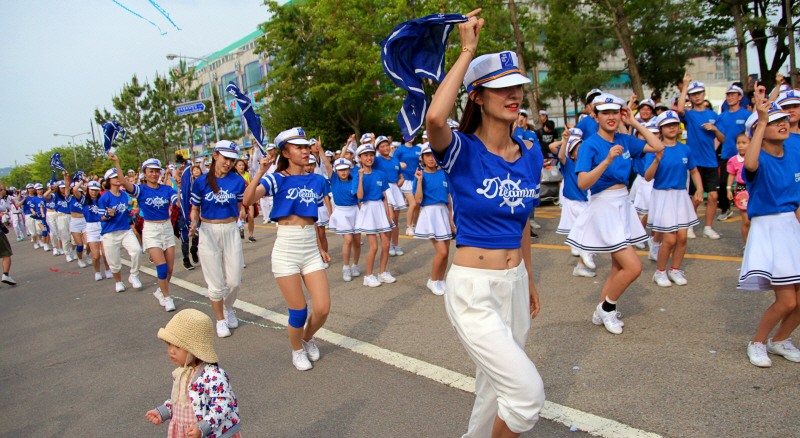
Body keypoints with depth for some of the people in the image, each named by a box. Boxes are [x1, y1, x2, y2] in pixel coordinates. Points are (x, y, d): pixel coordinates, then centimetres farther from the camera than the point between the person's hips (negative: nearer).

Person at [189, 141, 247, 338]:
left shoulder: (237, 181, -1)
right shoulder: (201, 182, -4)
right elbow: (195, 210, 4)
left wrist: (243, 211, -13)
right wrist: (193, 224, -15)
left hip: (230, 231, 1)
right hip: (208, 232, -1)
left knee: (234, 281, 6)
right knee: (216, 284, 3)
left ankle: (228, 309, 37)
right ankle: (220, 320, 24)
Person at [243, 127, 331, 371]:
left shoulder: (314, 181, 9)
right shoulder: (277, 180, -6)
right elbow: (247, 200, -23)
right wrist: (260, 173, -32)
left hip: (311, 251, 4)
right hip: (286, 252, -4)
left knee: (323, 308, -1)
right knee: (298, 311, 1)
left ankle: (308, 337, 32)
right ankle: (297, 351, 30)